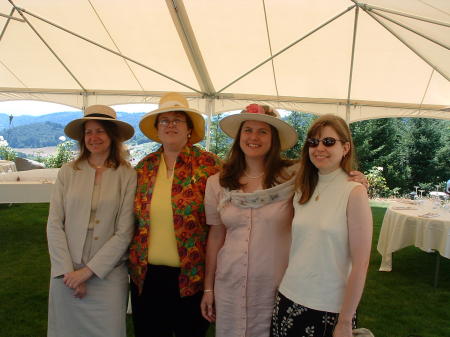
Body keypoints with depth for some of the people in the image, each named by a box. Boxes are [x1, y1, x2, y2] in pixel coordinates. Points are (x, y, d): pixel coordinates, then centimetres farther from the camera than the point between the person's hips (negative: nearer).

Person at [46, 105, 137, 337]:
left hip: (108, 274, -2)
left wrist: (87, 271, -10)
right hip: (66, 274, 2)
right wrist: (67, 271, -7)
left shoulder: (128, 176, -6)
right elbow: (54, 225, -1)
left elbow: (124, 233, -8)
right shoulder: (67, 172, 0)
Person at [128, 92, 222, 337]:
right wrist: (132, 261, 14)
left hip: (192, 276, -3)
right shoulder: (145, 167, 4)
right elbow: (135, 219, 14)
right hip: (146, 275, 4)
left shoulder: (208, 165, -8)